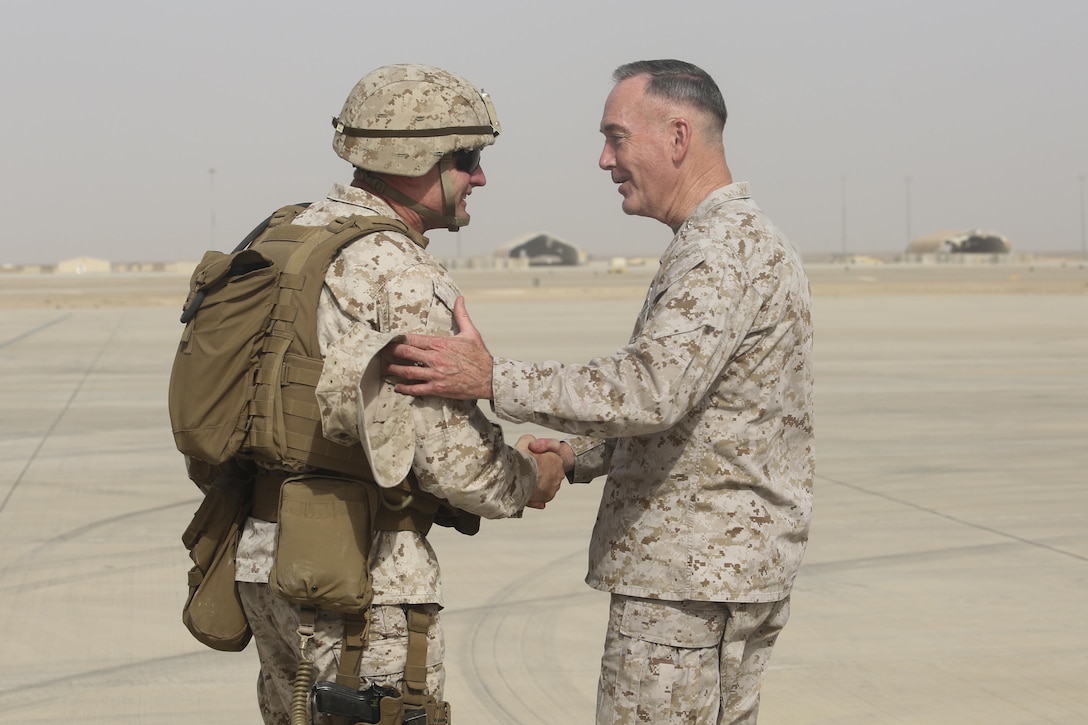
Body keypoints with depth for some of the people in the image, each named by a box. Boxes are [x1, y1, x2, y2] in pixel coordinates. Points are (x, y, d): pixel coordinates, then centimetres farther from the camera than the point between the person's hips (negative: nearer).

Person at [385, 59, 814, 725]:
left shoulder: (729, 247, -16)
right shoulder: (738, 239, 19)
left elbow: (654, 388, -30)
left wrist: (494, 380, -29)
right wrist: (581, 456, 12)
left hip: (690, 580, -11)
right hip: (728, 569, 11)